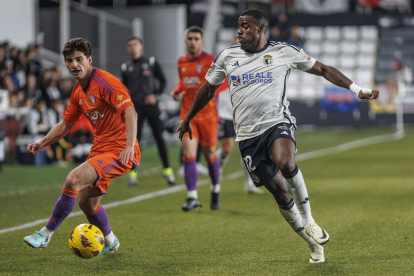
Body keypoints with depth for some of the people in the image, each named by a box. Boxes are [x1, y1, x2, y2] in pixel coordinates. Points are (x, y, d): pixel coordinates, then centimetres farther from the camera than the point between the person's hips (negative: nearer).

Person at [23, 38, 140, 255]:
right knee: (86, 203, 15)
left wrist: (130, 146, -35)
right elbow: (65, 125, 22)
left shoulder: (105, 82, -15)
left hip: (119, 151, -9)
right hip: (100, 149, 9)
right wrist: (42, 144, 10)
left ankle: (45, 235, -14)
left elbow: (130, 112, -24)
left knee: (73, 180, -24)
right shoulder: (78, 92, 12)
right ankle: (110, 242, 41)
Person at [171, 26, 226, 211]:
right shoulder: (181, 62, 8)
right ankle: (192, 197, -9)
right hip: (187, 114, 3)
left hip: (207, 114, -3)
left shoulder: (210, 61, -7)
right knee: (188, 154, -10)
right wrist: (177, 91, 4)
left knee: (209, 154, 8)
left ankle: (215, 190, 33)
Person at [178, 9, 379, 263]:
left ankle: (307, 218, -12)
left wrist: (358, 90, -1)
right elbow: (208, 89, 23)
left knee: (285, 163, -35)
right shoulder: (227, 57, 8)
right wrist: (188, 119, 31)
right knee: (279, 192, 1)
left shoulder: (284, 52, 0)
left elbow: (323, 70, 6)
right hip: (248, 136, 3)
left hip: (278, 123, -3)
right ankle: (313, 243, 16)